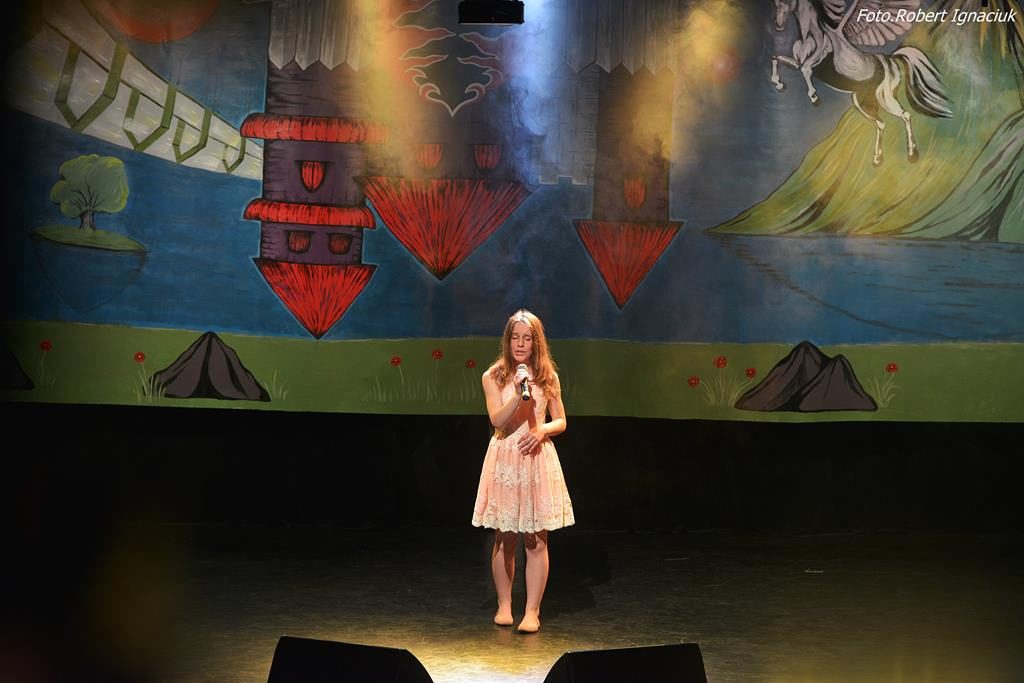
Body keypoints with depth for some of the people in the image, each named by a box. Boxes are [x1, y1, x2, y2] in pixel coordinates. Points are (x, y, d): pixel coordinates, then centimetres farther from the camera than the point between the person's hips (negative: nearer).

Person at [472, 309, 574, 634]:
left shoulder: (548, 377, 5)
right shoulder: (493, 376, 0)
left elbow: (561, 421, 9)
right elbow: (498, 420, -10)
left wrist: (542, 431, -11)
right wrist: (519, 395, -23)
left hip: (538, 458, 1)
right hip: (504, 459, -1)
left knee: (536, 540, 1)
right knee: (504, 538, 6)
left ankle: (532, 611, 8)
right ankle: (504, 605, 21)